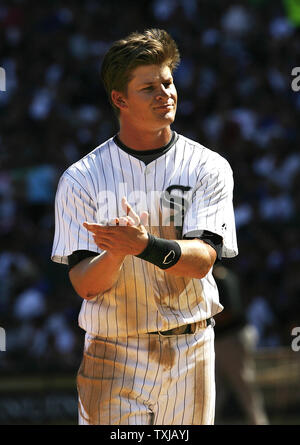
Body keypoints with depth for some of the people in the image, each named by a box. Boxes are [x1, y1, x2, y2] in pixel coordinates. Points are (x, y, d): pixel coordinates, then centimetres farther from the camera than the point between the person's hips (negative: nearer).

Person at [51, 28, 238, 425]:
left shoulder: (209, 168, 0)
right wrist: (117, 252, -29)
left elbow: (202, 259, -13)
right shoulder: (81, 179, -2)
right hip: (113, 357, -1)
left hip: (191, 351, 1)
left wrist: (145, 246, -32)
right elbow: (84, 284, -8)